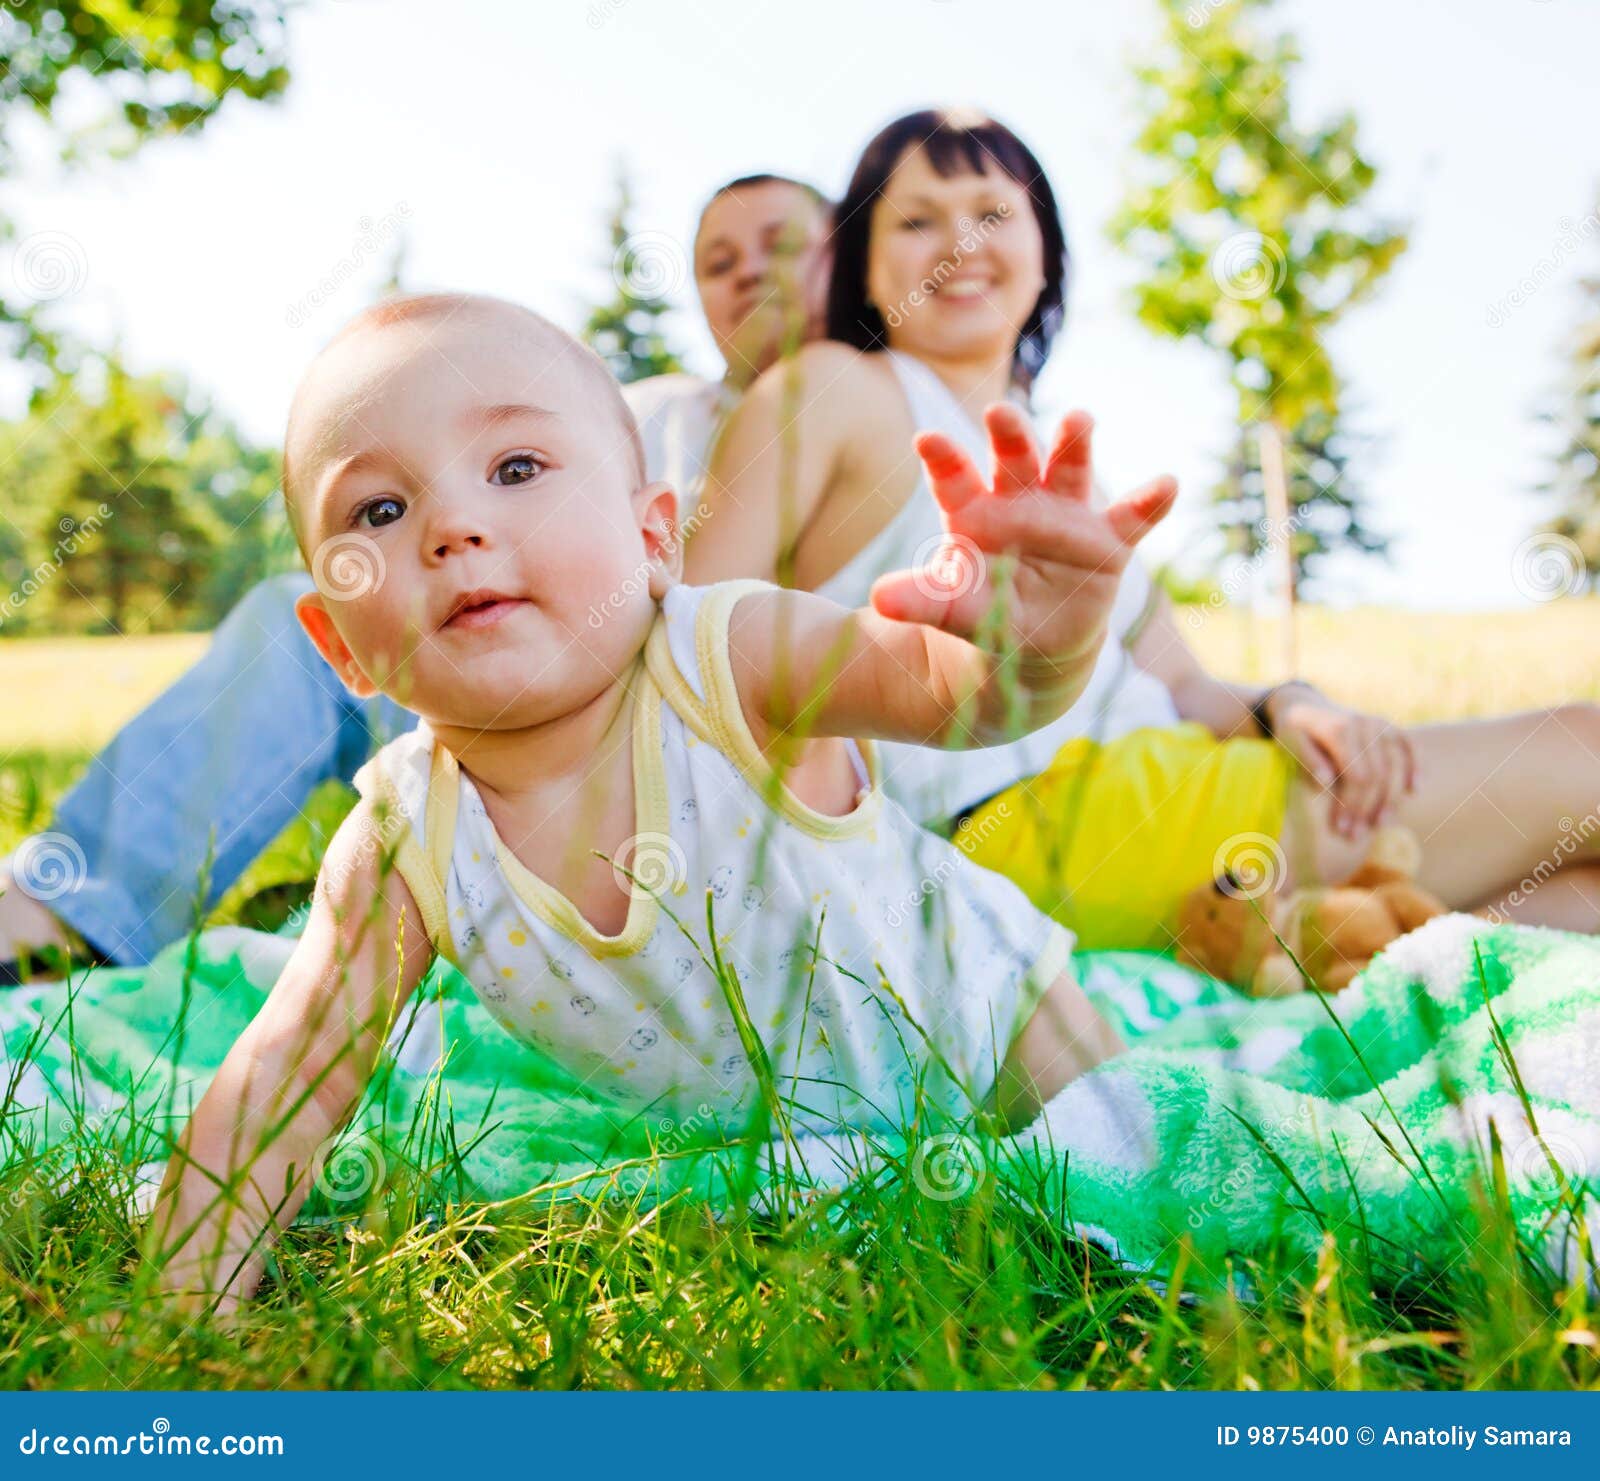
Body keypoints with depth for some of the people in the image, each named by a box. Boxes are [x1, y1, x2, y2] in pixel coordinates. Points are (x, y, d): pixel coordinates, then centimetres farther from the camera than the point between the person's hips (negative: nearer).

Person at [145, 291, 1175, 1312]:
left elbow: (944, 680, -49)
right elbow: (284, 1081, -16)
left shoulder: (731, 662, -33)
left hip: (973, 1024, -2)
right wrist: (186, 1293, -25)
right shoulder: (402, 845, -23)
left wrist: (1036, 636, -71)